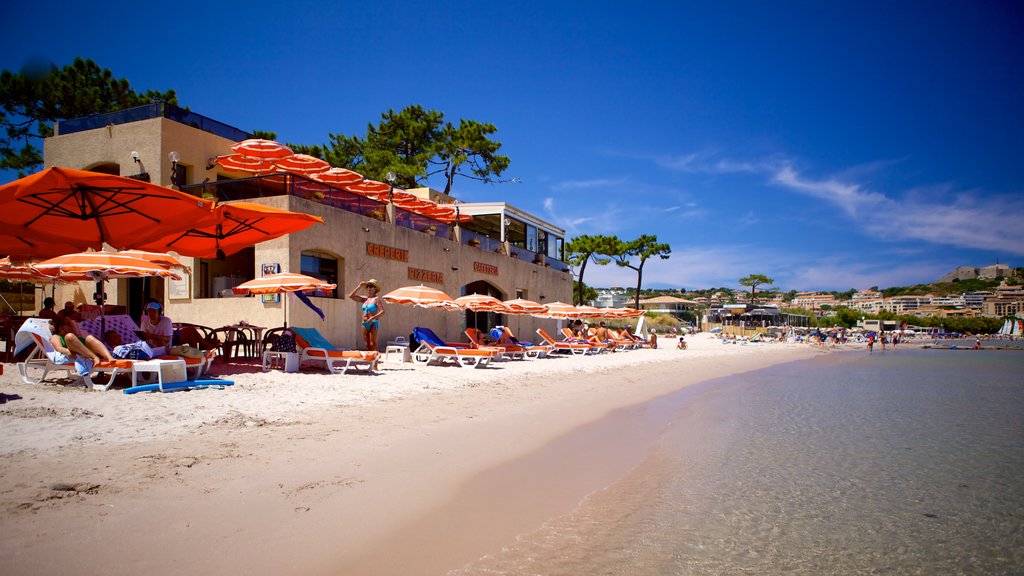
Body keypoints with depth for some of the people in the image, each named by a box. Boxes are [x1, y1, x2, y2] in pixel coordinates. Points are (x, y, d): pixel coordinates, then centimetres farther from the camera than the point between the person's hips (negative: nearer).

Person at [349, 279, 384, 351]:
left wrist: (372, 318, -26)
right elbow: (351, 296, 13)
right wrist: (359, 286, 8)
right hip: (365, 324, 6)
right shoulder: (365, 299, 12)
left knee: (372, 344, -9)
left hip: (373, 323, -6)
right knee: (367, 344, 7)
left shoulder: (376, 299, -5)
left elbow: (382, 311, -15)